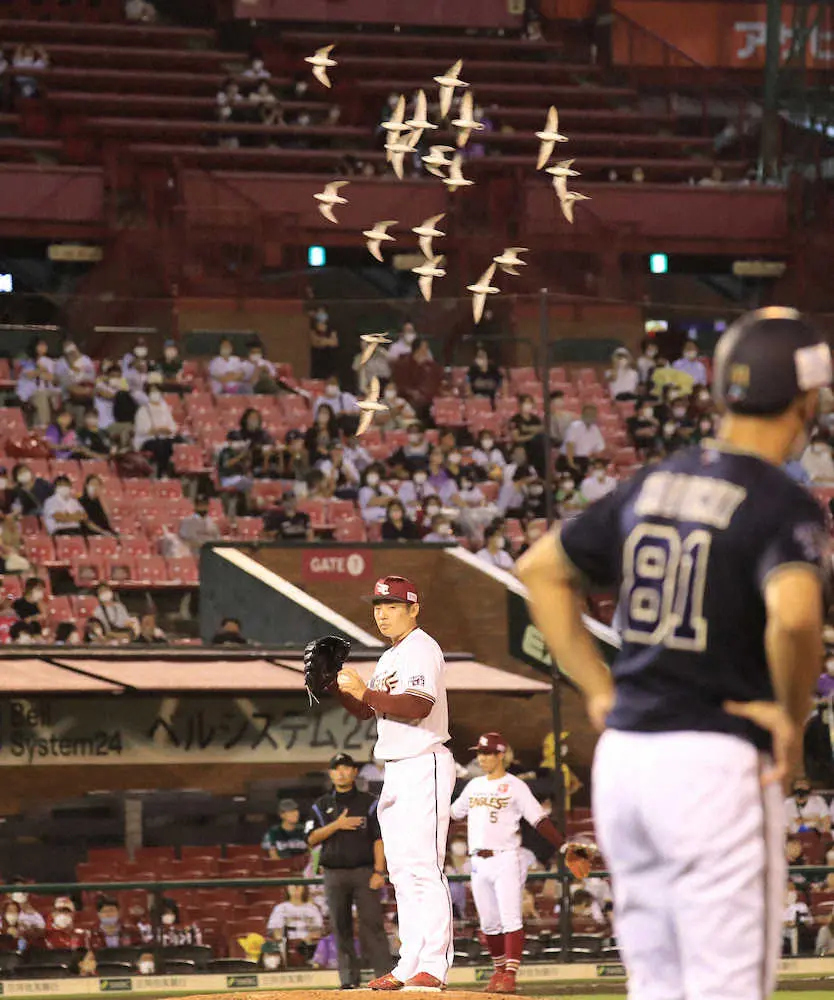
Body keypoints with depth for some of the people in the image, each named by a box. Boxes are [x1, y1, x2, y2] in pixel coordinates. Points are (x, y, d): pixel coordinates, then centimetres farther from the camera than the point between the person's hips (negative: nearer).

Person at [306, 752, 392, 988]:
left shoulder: (369, 803, 7)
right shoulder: (322, 805, 14)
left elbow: (379, 839, 0)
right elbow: (311, 840, 5)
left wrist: (379, 872, -10)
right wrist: (336, 825, -9)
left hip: (364, 872, -3)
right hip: (334, 875, 3)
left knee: (372, 924, -10)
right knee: (341, 928, 1)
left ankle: (384, 975, -12)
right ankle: (349, 979, 5)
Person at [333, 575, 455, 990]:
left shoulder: (422, 649, -9)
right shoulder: (390, 657, 21)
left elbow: (419, 706, -23)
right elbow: (366, 711, 21)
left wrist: (365, 692, -24)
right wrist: (340, 688, 5)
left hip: (424, 766, -10)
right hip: (396, 771, 10)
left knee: (423, 865, -14)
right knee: (401, 872, 9)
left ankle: (433, 966, -18)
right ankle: (410, 965, 11)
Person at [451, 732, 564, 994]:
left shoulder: (515, 786, -3)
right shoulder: (474, 786, 16)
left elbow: (539, 820, -9)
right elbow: (452, 813, 27)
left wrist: (563, 846, -19)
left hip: (506, 860, -6)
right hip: (479, 862, 6)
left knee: (511, 920, -12)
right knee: (489, 923, 9)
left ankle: (510, 975, -16)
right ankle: (499, 969, 23)